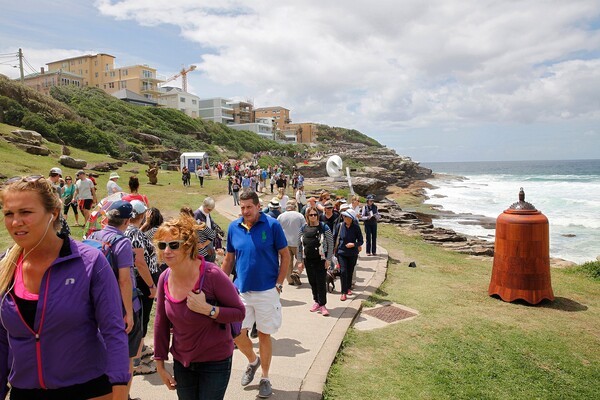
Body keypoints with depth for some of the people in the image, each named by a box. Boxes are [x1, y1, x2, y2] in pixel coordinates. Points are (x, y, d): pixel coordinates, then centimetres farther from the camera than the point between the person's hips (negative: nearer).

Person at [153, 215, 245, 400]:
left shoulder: (212, 275, -23)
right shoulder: (165, 278, -7)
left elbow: (239, 312, -15)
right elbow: (161, 323, 4)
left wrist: (208, 309, -29)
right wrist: (160, 364, 8)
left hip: (215, 363, -5)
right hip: (181, 362, 5)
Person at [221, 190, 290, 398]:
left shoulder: (272, 225, -10)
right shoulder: (233, 227, 0)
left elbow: (285, 256, -4)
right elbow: (229, 258, 10)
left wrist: (279, 284, -9)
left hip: (267, 290, -3)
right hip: (241, 290, 3)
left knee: (264, 334, 9)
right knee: (237, 332, 4)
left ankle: (265, 378, 29)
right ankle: (253, 361, 36)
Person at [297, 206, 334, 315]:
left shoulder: (324, 228, -5)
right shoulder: (303, 228, 4)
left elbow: (330, 244, -3)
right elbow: (299, 245, 8)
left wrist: (328, 259, -8)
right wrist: (300, 261, 5)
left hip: (321, 260, -3)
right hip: (308, 260, 4)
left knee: (321, 282, -2)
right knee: (312, 282, 11)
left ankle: (322, 305, 6)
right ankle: (317, 301, 27)